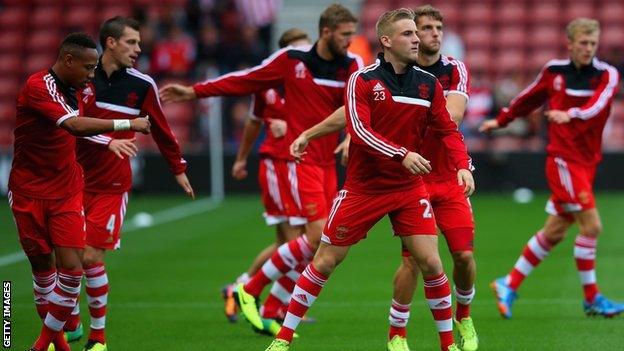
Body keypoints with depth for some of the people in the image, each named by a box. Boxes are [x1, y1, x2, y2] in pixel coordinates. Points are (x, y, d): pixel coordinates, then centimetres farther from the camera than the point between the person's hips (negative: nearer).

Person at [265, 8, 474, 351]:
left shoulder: (429, 84, 1)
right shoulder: (362, 81, -10)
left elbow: (448, 129, 5)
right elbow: (359, 129, -20)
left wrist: (463, 165, -12)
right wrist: (401, 154, -31)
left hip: (409, 188, 3)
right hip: (362, 189, -2)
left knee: (430, 262, -7)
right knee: (325, 261, 2)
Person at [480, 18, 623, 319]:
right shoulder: (554, 71, 0)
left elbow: (597, 106, -21)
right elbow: (529, 97, 18)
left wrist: (571, 115, -39)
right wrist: (501, 120, 27)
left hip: (586, 163, 3)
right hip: (562, 159, -3)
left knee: (554, 232, 8)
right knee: (591, 225, -12)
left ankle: (509, 285, 22)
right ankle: (592, 299, -1)